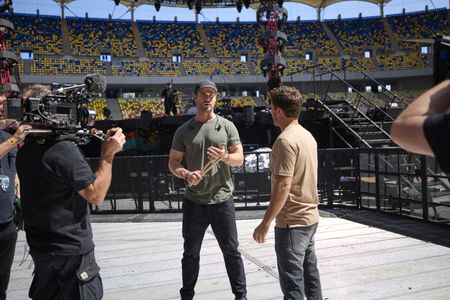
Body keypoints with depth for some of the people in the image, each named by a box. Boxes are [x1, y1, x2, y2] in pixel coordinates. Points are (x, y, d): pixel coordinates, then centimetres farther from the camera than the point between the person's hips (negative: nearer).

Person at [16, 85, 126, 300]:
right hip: (70, 249, -8)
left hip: (40, 245, 8)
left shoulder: (26, 150, 4)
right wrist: (107, 154, -19)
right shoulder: (64, 150, -23)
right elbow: (96, 195, -21)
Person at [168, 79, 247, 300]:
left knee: (231, 251, 9)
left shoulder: (227, 126, 1)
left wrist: (225, 157, -20)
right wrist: (186, 175, -17)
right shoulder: (183, 131, 2)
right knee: (191, 253, 13)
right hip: (194, 202, 1)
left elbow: (240, 157, 2)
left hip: (222, 200, -1)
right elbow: (173, 162, 4)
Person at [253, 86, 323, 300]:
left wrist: (265, 223, -19)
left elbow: (283, 186, -24)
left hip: (292, 221, -9)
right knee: (310, 273, 19)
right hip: (310, 216, 9)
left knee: (292, 280, 0)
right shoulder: (307, 136, 9)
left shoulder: (286, 140, -19)